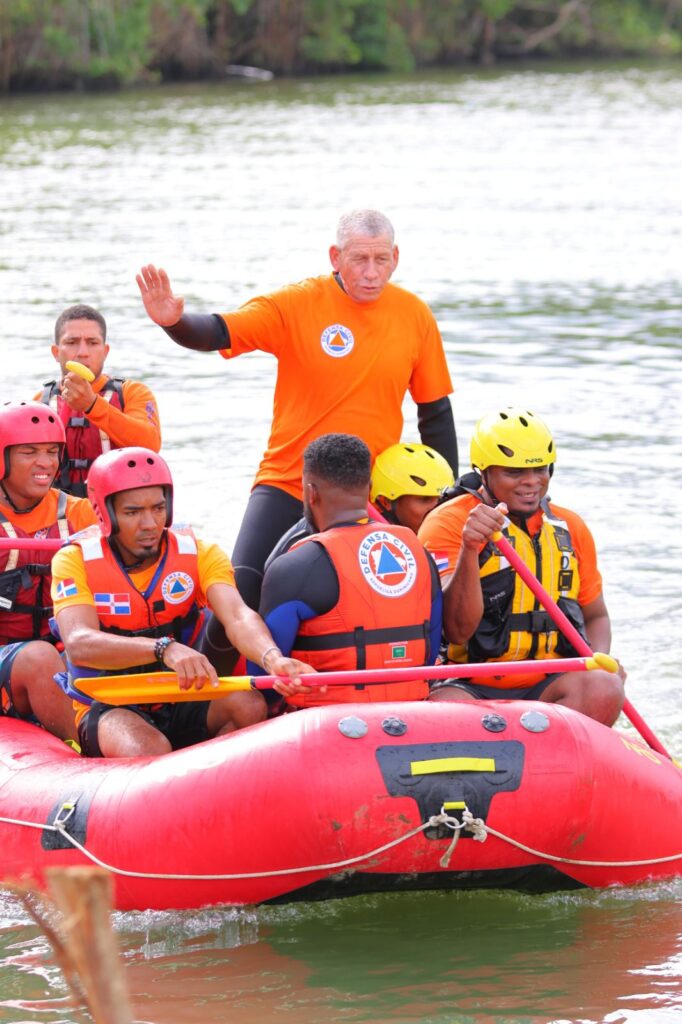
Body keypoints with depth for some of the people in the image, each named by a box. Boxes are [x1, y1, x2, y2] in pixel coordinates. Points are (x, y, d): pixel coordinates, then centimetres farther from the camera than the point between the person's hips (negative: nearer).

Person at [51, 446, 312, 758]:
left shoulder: (200, 554, -1)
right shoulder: (75, 561, -9)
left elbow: (237, 616, -20)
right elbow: (78, 644, -28)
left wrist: (273, 659, -44)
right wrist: (164, 648, -45)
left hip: (180, 704, 4)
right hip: (107, 708, -4)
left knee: (249, 705, -27)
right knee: (149, 749, -37)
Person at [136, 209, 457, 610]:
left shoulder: (414, 315, -1)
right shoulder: (297, 304, -10)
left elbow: (436, 412, 7)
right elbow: (218, 332, -20)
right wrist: (174, 321, -42)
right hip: (287, 483, -2)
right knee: (244, 591, -16)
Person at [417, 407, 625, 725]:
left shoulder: (570, 528, 13)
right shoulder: (448, 523, -4)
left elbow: (595, 616, 27)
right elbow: (458, 630, -16)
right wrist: (469, 550, -30)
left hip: (544, 687, 5)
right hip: (468, 686, -5)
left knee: (604, 689, -29)